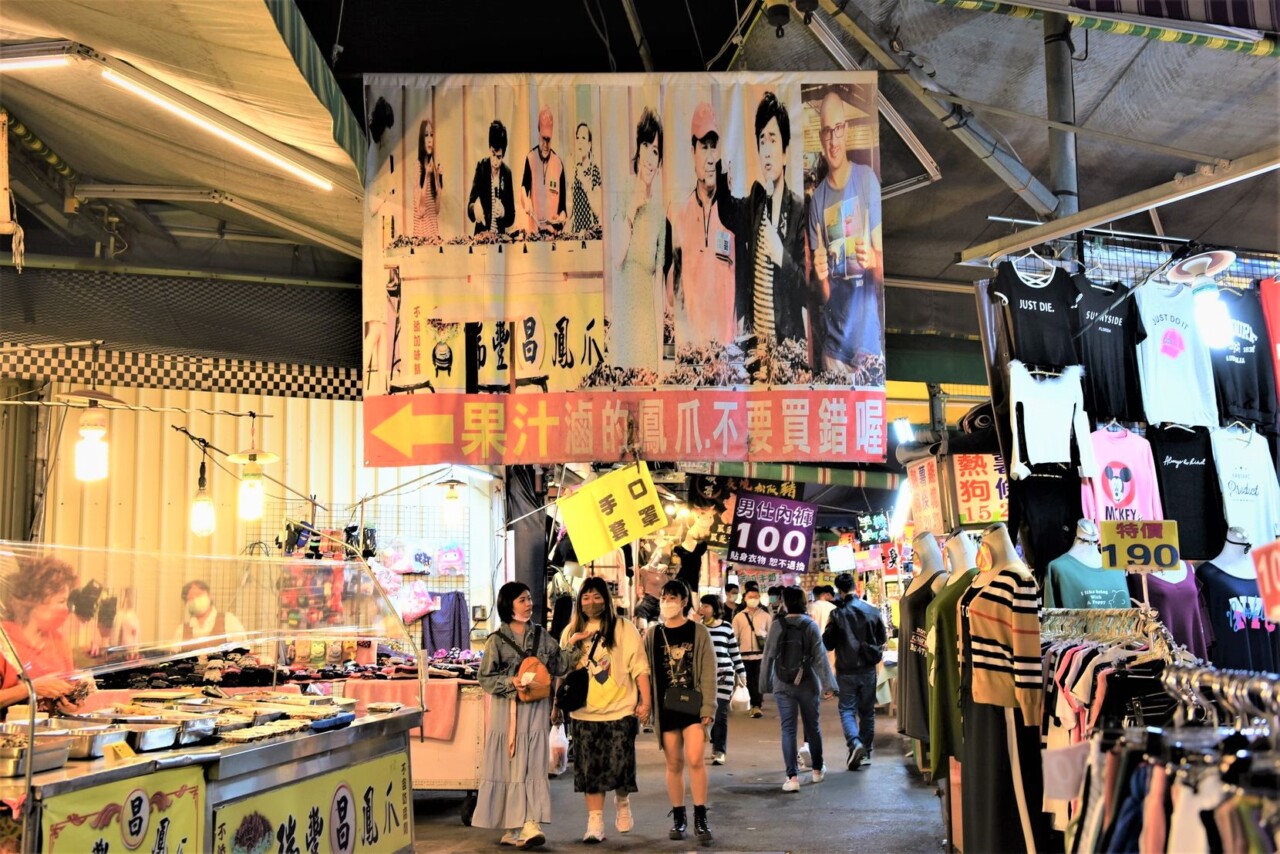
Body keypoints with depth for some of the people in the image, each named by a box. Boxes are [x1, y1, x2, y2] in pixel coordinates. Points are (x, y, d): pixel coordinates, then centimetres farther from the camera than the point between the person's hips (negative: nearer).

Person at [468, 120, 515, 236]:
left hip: (500, 236, 1)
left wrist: (503, 213, -12)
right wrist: (475, 208, -27)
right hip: (482, 234, -1)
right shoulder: (481, 168, -1)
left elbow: (511, 217, 8)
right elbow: (469, 208, -6)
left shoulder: (507, 174, 4)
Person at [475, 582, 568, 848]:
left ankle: (528, 824, -6)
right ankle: (513, 827, 5)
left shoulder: (542, 636, 10)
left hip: (536, 709, 2)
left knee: (533, 766, -4)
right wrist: (510, 683, -14)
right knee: (508, 766, -2)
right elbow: (485, 677, -2)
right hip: (507, 709, -2)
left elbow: (560, 670, 13)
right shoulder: (497, 640, 1)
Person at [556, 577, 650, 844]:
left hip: (619, 711, -3)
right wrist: (557, 706, 15)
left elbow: (639, 667, -3)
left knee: (620, 764, -1)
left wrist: (645, 701, -8)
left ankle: (622, 802, 29)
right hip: (584, 713, 3)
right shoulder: (571, 631, 9)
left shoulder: (623, 629, -2)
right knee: (590, 769, 3)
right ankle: (595, 822, 11)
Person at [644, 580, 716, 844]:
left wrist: (708, 708, -9)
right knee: (674, 764, 7)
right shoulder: (653, 635, 7)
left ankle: (700, 818, -2)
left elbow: (708, 672, -3)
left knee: (695, 760, -12)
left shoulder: (698, 632, 0)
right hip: (666, 707, 2)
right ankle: (678, 817, 19)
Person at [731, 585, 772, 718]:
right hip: (745, 655, 2)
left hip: (761, 654, -2)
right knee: (750, 681, 8)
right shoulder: (739, 617, 7)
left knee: (758, 681, -8)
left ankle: (757, 705, -6)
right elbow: (734, 637, 7)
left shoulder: (765, 616, 5)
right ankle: (757, 704, 20)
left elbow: (771, 634, 9)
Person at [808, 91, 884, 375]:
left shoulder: (868, 179, -2)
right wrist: (821, 276, -19)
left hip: (869, 338, -2)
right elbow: (825, 294, 3)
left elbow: (882, 272, -2)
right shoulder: (817, 199, 3)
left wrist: (874, 261, -23)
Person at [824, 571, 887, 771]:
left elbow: (827, 644, -8)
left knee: (847, 710, 4)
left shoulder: (837, 614, -13)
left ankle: (855, 743, -19)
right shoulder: (873, 611, -3)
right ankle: (866, 753, 19)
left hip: (846, 670, -3)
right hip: (868, 670, 3)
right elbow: (882, 638, 7)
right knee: (867, 711, 14)